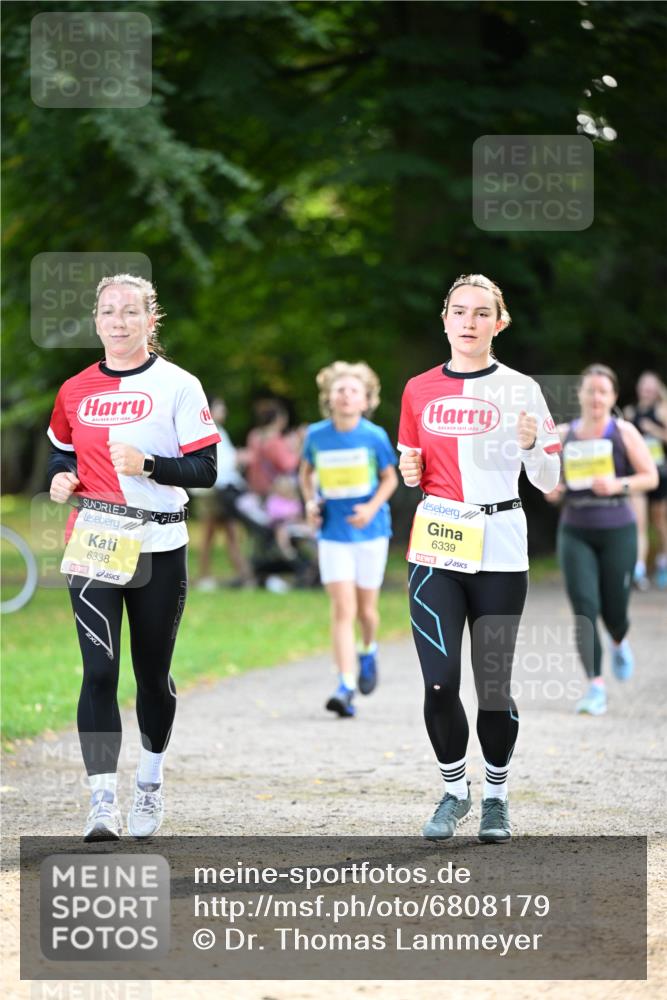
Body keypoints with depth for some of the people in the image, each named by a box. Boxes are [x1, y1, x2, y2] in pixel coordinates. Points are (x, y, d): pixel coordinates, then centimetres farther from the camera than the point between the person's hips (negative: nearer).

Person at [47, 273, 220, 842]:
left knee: (153, 672, 11)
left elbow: (205, 469, -6)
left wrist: (146, 464, -21)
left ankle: (151, 782, 34)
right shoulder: (75, 391, 7)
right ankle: (103, 804, -14)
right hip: (92, 545, 1)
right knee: (99, 670, -12)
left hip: (158, 549, -1)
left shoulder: (178, 386, -3)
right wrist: (62, 477, 0)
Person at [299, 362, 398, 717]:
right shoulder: (316, 435, -3)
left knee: (365, 608, 10)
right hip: (332, 534, 0)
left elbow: (390, 478, 4)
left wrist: (372, 507, -12)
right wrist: (310, 502, -1)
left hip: (370, 531, 0)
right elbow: (306, 471, 15)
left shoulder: (374, 437, -8)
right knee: (342, 608, -11)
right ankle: (346, 687, -14)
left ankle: (368, 651, 44)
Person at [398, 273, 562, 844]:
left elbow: (550, 482, 0)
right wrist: (409, 471, -2)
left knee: (493, 683, 1)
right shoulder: (419, 390, 8)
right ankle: (454, 790, 14)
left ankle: (497, 796, 20)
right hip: (435, 548, 2)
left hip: (499, 550, -2)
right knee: (439, 679, -6)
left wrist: (531, 445, -20)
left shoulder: (519, 389, -1)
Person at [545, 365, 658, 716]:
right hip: (575, 533, 1)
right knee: (584, 608, -12)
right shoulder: (563, 435, 5)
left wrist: (620, 485, -18)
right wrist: (551, 490, -7)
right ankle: (596, 687, -11)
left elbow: (650, 476, -1)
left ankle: (619, 643, 43)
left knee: (614, 611, 5)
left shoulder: (624, 432, -1)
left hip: (617, 532, -1)